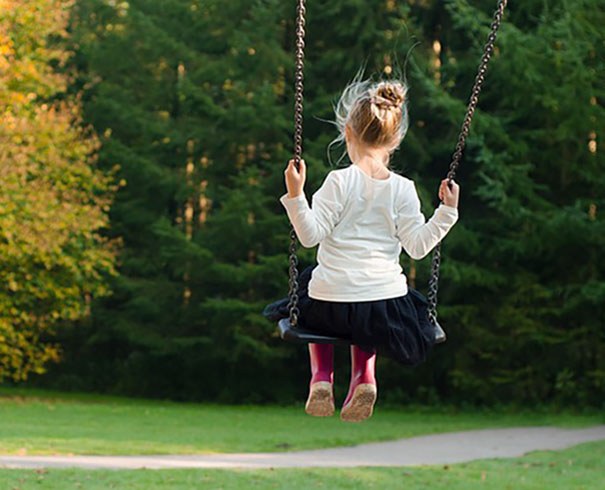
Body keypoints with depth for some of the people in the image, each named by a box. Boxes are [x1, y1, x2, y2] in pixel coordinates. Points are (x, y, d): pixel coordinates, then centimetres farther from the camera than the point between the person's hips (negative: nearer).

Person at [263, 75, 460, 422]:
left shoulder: (339, 182, -8)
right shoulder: (402, 189, -2)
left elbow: (311, 234, -12)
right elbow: (418, 245, -5)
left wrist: (295, 195, -17)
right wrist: (447, 212, 3)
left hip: (331, 304, -2)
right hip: (386, 306, 2)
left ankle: (321, 375, 17)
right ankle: (364, 374, 12)